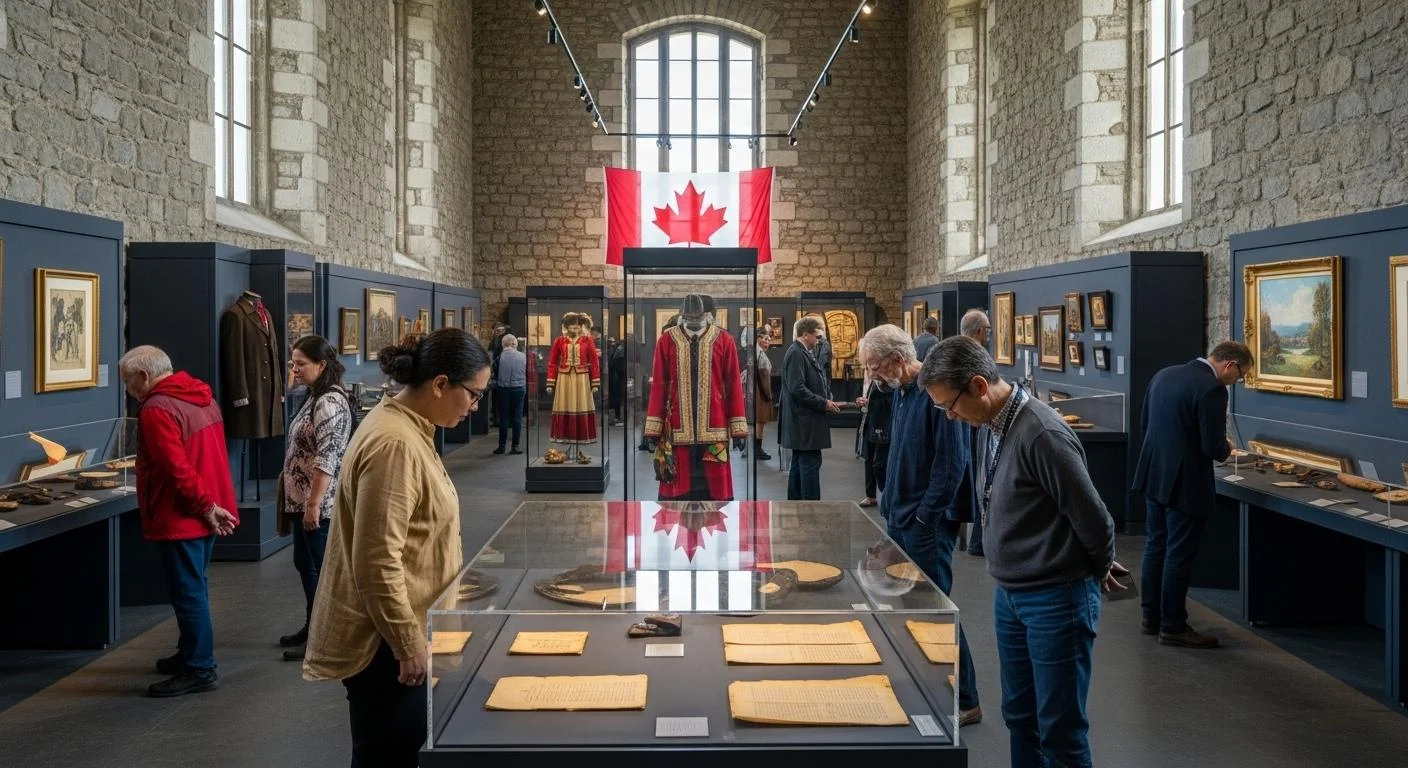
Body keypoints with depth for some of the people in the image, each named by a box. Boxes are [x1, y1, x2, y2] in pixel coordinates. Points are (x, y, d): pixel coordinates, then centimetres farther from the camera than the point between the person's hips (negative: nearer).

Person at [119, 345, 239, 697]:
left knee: (187, 593, -2)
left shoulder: (157, 410, -19)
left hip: (180, 518, -10)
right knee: (194, 588, 20)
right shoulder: (202, 397, 11)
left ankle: (200, 669, 5)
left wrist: (206, 507, -18)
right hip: (204, 516, 10)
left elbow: (177, 470, -25)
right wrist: (211, 506, 16)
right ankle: (191, 653, 32)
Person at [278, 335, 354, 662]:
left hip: (320, 503, -10)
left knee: (323, 568, 0)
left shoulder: (331, 402, -19)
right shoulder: (316, 398, 13)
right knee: (305, 563, 19)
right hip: (303, 500, 10)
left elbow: (327, 458, -24)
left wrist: (314, 504, -25)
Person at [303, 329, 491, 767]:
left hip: (398, 632, 10)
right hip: (382, 641, -10)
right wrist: (408, 643, -19)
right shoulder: (394, 444, -24)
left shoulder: (408, 428, 8)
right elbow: (378, 562, -26)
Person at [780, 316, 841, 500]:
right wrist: (823, 403, -16)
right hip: (805, 422, -11)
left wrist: (827, 401, 7)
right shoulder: (796, 354, -15)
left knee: (799, 463, 14)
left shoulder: (806, 353, 16)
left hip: (802, 423, 11)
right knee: (811, 463, -9)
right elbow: (797, 388, -22)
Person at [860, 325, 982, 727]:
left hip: (927, 521, -9)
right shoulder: (900, 391, 11)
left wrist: (926, 514, -17)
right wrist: (890, 506, 15)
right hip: (900, 516, 9)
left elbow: (952, 462, -20)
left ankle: (964, 701, 9)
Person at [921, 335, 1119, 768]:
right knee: (1019, 717, 18)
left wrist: (1101, 571, 0)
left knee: (1059, 731, 2)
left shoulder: (1041, 434, -24)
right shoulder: (1001, 425, 3)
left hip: (1057, 600, -9)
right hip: (1010, 595, 9)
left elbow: (1092, 517, -17)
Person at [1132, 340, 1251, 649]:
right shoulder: (1212, 389, -19)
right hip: (1184, 484, -8)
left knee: (1156, 547, 17)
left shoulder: (1164, 375, 5)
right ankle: (1173, 627, 12)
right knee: (1180, 556, 3)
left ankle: (1152, 617, 27)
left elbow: (1144, 423, 13)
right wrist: (1226, 448, 1)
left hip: (1154, 476, 8)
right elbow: (1213, 447, -20)